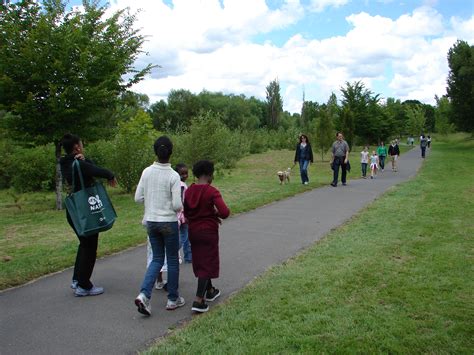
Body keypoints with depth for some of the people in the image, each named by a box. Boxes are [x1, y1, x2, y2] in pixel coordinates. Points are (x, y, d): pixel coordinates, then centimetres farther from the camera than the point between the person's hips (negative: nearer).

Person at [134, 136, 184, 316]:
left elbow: (138, 198, 0)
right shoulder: (173, 176, -15)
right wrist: (180, 207, 5)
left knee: (157, 259, 17)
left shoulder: (147, 172, -3)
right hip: (168, 222, -4)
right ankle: (173, 299, 22)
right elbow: (177, 205, -16)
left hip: (151, 222, 4)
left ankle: (144, 294, 1)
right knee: (172, 260, 12)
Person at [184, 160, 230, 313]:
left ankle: (210, 291, 36)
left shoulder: (189, 190, 1)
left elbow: (186, 212, 11)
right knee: (207, 264, 1)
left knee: (200, 262, 19)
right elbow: (225, 213, -25)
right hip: (209, 231, -6)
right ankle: (198, 301, -4)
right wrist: (216, 213, -5)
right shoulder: (212, 191, -17)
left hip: (193, 231, 7)